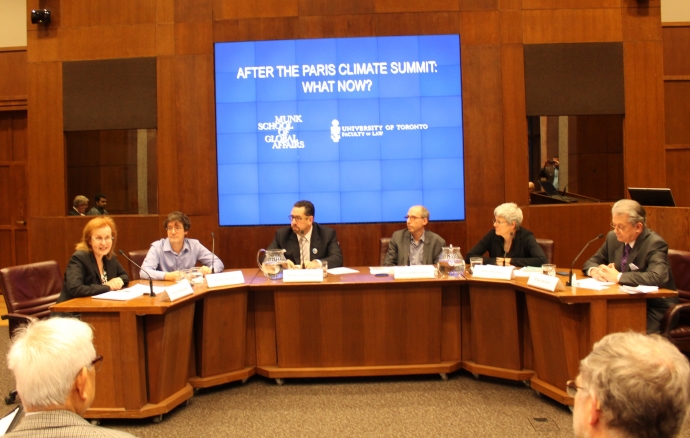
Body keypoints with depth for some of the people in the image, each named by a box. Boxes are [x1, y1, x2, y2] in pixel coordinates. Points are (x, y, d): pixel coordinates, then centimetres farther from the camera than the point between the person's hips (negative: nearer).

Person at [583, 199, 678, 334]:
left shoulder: (655, 244, -15)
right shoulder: (613, 237, 4)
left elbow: (658, 277, -31)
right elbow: (592, 261, 16)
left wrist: (618, 277, -25)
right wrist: (594, 270, -9)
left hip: (654, 309, -6)